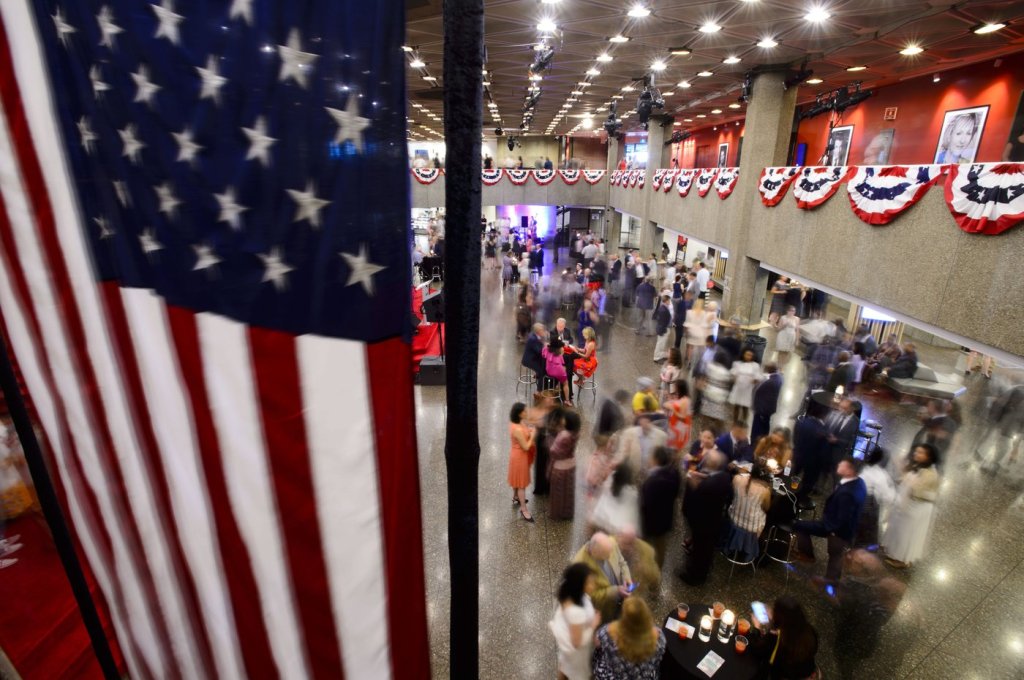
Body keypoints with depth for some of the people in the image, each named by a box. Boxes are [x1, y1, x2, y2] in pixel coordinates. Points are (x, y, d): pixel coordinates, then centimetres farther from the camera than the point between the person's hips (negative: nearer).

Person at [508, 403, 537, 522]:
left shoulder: (515, 422, -7)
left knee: (517, 479, 29)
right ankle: (523, 509, 20)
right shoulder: (518, 430, -35)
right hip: (519, 457, -9)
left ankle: (515, 498, 50)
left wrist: (529, 431, -4)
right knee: (522, 483, 6)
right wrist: (532, 434, -17)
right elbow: (526, 447, -26)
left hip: (518, 454, 9)